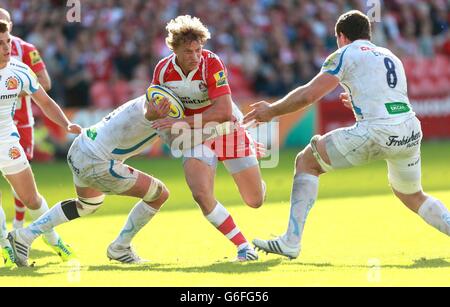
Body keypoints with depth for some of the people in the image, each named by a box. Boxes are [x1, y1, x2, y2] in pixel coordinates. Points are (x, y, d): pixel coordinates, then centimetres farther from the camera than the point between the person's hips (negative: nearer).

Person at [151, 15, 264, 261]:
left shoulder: (211, 64, -28)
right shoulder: (163, 70, -14)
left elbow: (224, 112, -35)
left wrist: (183, 122, -36)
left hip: (227, 129, -2)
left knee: (255, 200, 5)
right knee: (201, 195, -24)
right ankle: (243, 246, -8)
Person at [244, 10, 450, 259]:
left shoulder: (346, 54, 7)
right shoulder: (390, 57, 27)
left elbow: (309, 94, 1)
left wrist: (271, 111, 13)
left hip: (376, 132, -6)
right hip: (411, 131, 6)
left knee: (307, 161, 9)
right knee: (413, 197, 30)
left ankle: (291, 241, 2)